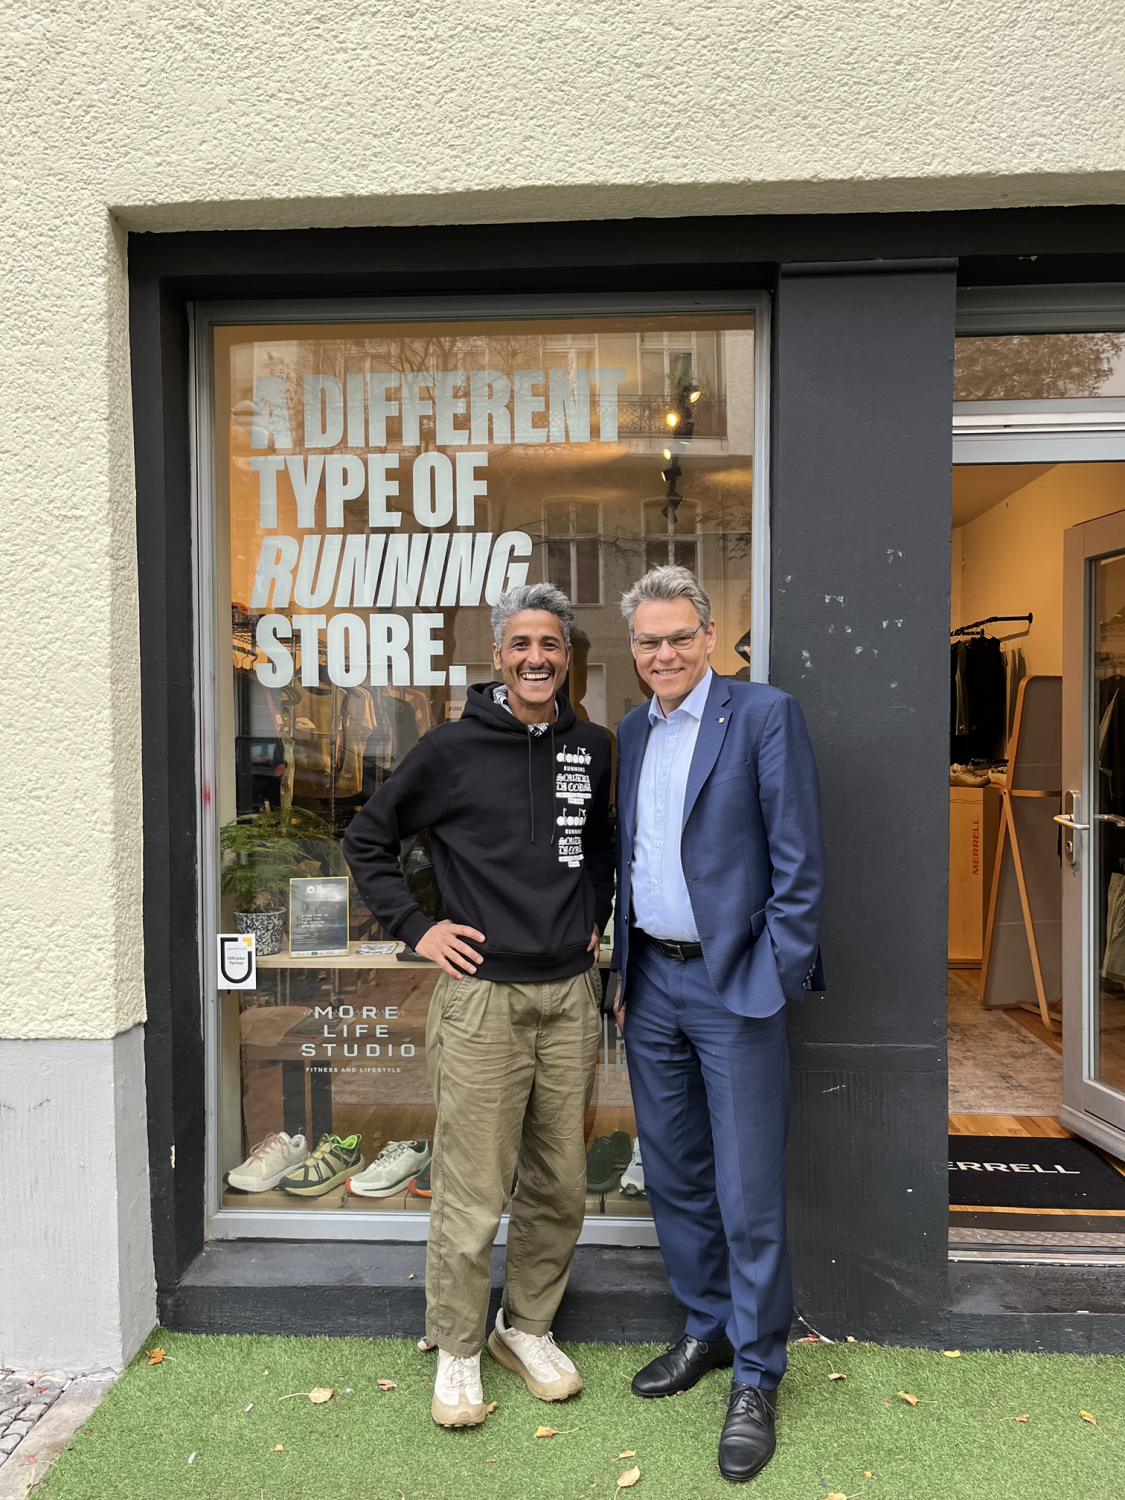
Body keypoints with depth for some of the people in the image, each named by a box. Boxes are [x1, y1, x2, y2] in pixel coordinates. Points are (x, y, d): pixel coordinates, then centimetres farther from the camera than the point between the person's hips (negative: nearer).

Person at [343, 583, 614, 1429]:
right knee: (473, 1193, 3)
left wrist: (598, 921, 12)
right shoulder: (453, 749, -4)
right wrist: (415, 928, -3)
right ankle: (457, 1351, 25)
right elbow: (368, 839, 4)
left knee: (559, 1186, 14)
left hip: (570, 995, 4)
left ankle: (528, 1328, 35)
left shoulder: (592, 751, 7)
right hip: (482, 995, -4)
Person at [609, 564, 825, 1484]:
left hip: (735, 990, -6)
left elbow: (800, 863, -11)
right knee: (674, 1177, 18)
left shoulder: (765, 716, -9)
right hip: (651, 985, 6)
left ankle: (757, 1379, 24)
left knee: (749, 1196, 3)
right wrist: (623, 970, 12)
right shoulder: (632, 732, 10)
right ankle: (708, 1331, 38)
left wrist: (774, 980, -14)